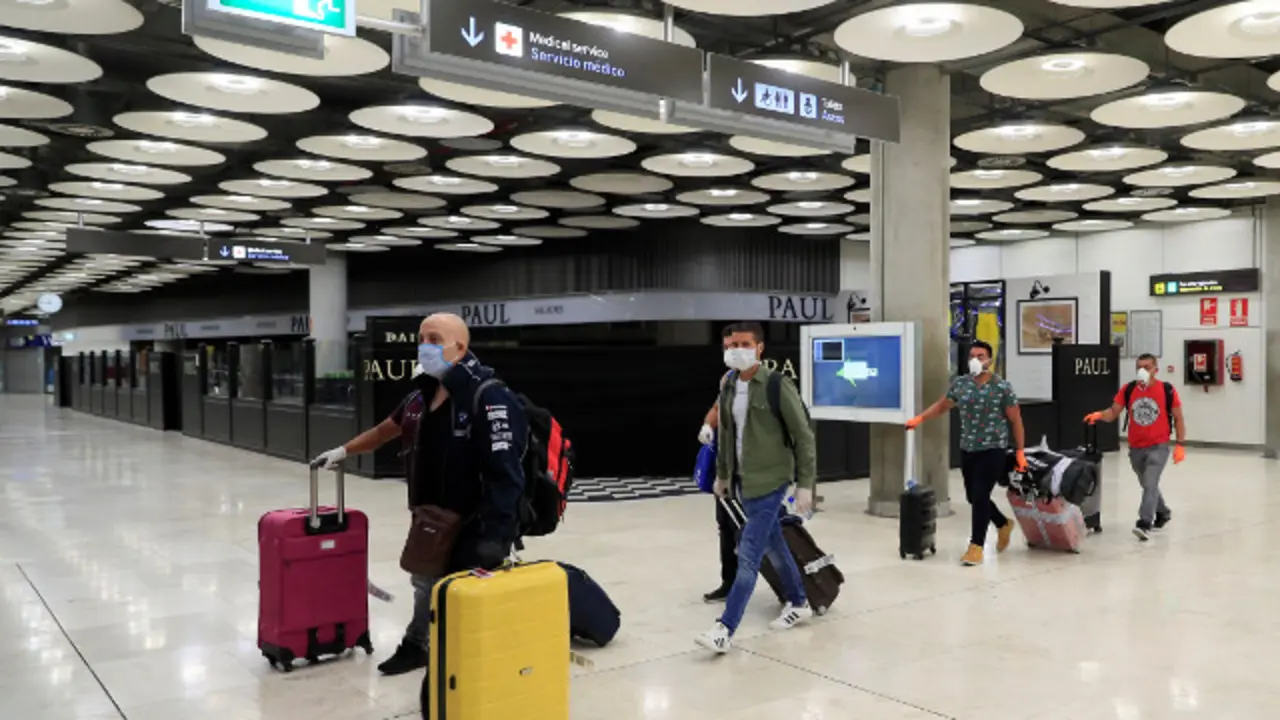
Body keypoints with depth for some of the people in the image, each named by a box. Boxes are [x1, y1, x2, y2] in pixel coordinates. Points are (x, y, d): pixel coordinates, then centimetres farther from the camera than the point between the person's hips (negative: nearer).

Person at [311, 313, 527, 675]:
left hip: (473, 532, -8)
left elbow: (505, 476, -26)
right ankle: (415, 646, 49)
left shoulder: (491, 399, -21)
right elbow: (387, 429, 27)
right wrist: (344, 451, 33)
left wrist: (495, 540, -29)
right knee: (425, 588, 27)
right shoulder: (422, 395, 6)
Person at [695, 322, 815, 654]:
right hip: (743, 481, 7)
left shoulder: (777, 386, -13)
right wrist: (722, 474, 22)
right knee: (773, 547, 19)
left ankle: (725, 629, -7)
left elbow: (804, 436, -11)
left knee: (748, 555, -8)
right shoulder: (728, 388, 7)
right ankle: (799, 603, 37)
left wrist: (805, 483, -12)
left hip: (770, 481, -7)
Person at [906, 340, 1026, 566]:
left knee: (980, 496, -10)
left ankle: (976, 546, 0)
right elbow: (942, 405, 19)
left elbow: (1015, 420, -2)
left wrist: (1020, 451, -3)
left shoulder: (1002, 387, -8)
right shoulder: (960, 384, 3)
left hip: (993, 450, -5)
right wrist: (920, 418, 9)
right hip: (967, 449, 5)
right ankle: (1003, 524, 41)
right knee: (973, 497, 14)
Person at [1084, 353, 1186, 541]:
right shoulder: (1128, 390, -2)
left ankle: (1144, 524, -20)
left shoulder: (1167, 390, -9)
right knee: (1148, 485, 21)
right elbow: (1113, 413, -5)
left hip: (1158, 447, -4)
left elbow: (1178, 419, -1)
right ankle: (1163, 513, 44)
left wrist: (1180, 445, -7)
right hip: (1136, 448, 4)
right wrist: (1099, 415, -27)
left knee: (1150, 485, -18)